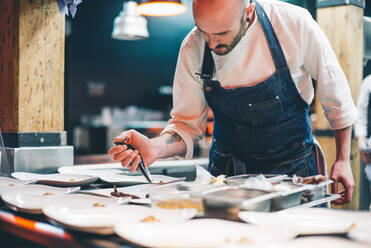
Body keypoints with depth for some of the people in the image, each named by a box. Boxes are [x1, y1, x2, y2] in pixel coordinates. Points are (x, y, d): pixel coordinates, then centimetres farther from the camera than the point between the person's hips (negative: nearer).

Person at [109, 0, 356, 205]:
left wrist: (343, 159, -3)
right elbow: (188, 123, -6)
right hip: (227, 169, 1)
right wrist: (154, 148, -26)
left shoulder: (294, 24, -20)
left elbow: (336, 97, -5)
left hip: (292, 168, -1)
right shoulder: (193, 47, -14)